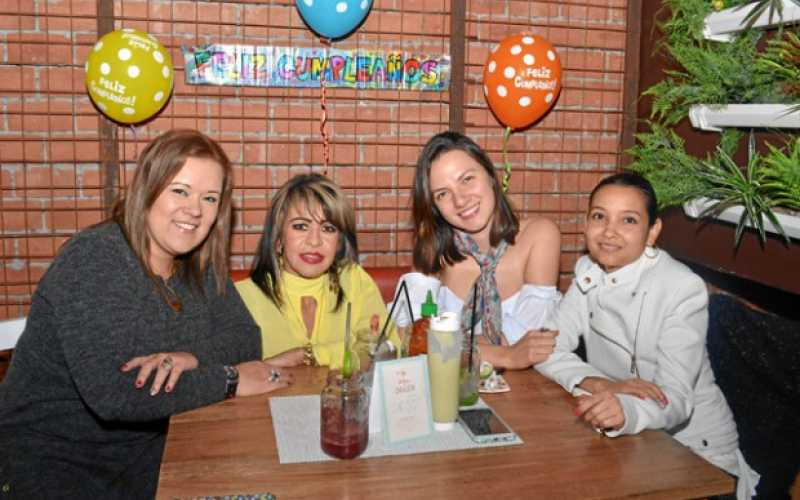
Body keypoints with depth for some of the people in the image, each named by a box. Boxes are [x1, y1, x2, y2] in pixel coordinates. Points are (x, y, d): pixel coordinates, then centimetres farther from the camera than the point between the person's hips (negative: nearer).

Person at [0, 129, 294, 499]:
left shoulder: (198, 264, 0)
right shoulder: (94, 259, -21)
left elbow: (244, 335, -3)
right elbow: (110, 392, -30)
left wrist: (190, 357, -23)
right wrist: (229, 379, -23)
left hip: (148, 452, 6)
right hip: (54, 463, -6)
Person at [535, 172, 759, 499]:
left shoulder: (683, 289, -18)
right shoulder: (588, 271, -2)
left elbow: (675, 399, -24)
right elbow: (549, 348, -9)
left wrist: (625, 411, -45)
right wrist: (599, 384, -27)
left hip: (693, 450, -3)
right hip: (622, 437, 4)